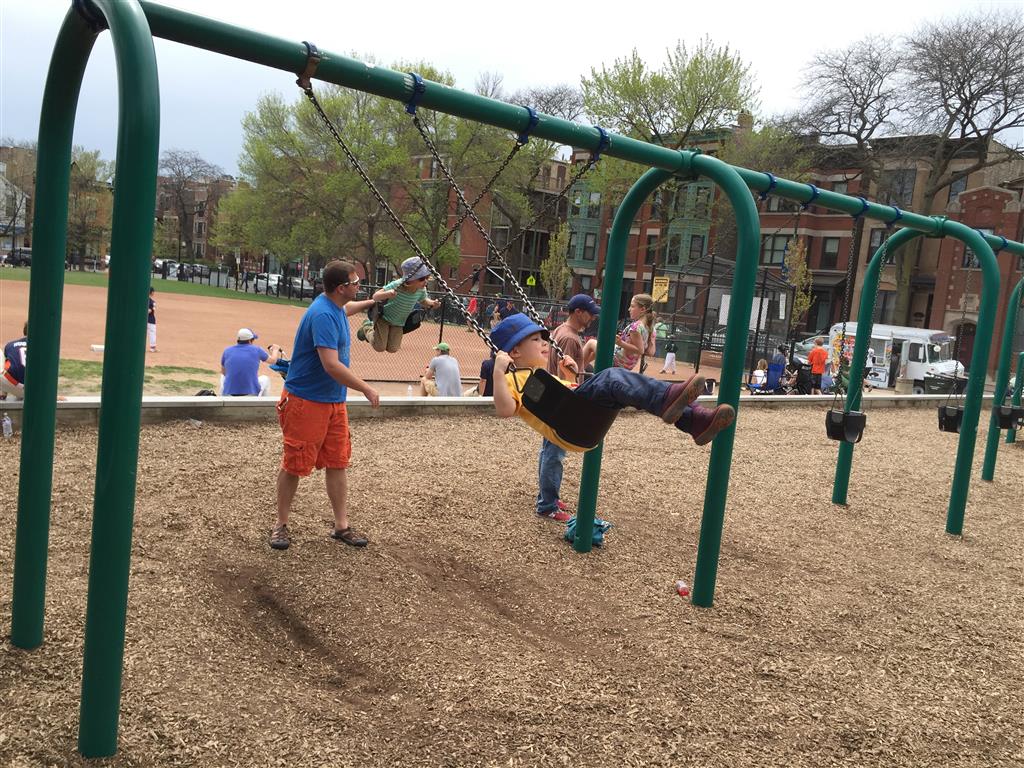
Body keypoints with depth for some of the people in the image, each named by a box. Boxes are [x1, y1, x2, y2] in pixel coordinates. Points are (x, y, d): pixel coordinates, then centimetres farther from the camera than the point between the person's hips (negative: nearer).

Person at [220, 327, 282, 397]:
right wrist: (275, 349, 36)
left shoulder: (227, 350, 2)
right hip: (252, 393, -2)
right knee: (265, 379, 28)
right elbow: (273, 360, 15)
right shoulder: (256, 350, -2)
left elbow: (223, 372, 16)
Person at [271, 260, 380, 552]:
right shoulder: (322, 315, -24)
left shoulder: (335, 307, 6)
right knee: (294, 465, 3)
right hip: (305, 401, -9)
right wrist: (367, 389, -23)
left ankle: (341, 526, 16)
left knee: (338, 463, 8)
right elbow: (332, 365, -31)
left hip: (334, 402, 9)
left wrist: (371, 302, 43)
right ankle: (281, 525, 19)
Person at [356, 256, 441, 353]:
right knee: (379, 347, -5)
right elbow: (375, 297, -33)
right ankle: (367, 327, 25)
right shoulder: (396, 285, -33)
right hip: (384, 317, -5)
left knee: (392, 349, 6)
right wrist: (387, 294, -55)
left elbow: (424, 301, 5)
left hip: (399, 323, 5)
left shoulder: (421, 290, -18)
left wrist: (432, 303, -18)